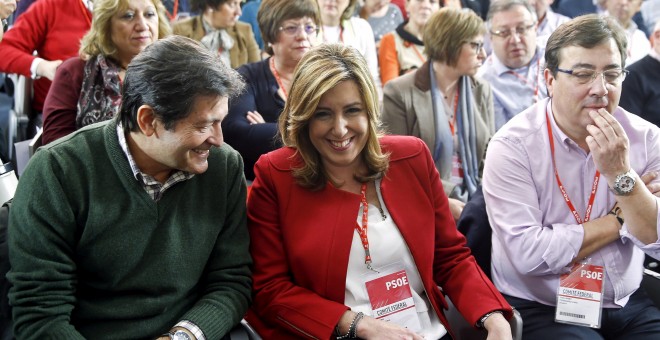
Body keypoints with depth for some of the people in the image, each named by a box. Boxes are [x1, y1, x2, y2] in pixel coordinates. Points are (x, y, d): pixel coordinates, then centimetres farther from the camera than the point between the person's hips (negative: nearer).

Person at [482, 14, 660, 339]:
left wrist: (621, 173, -20)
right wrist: (620, 220, -10)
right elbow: (528, 254, -20)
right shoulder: (512, 145, -13)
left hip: (628, 306, 3)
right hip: (539, 311, -3)